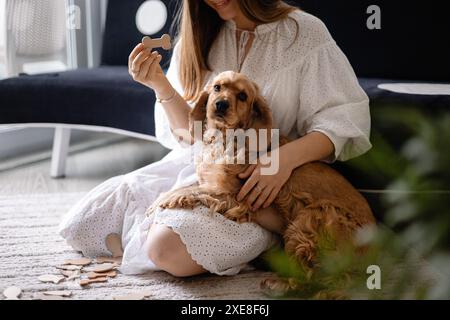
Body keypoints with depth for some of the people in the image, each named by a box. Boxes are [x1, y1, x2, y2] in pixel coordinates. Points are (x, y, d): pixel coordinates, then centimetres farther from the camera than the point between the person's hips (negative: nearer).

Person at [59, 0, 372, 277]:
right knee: (77, 227, -3)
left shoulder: (304, 32, -7)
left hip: (258, 178, -5)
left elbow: (346, 119, -11)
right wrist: (161, 87, -14)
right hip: (196, 164, 5)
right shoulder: (199, 37, 6)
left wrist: (287, 157, -27)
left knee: (170, 249, -31)